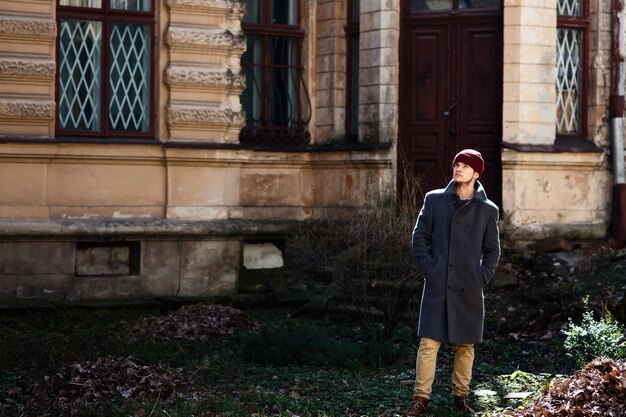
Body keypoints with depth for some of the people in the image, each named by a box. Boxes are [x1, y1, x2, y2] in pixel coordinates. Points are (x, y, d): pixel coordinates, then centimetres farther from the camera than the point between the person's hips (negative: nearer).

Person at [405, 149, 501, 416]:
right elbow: (420, 236, 7)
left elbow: (492, 249, 12)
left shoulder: (487, 210, 5)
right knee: (429, 343, -6)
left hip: (469, 289, 1)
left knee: (465, 345, 8)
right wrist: (427, 268, -4)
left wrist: (482, 277, -1)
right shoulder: (434, 200, 4)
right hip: (437, 286, -1)